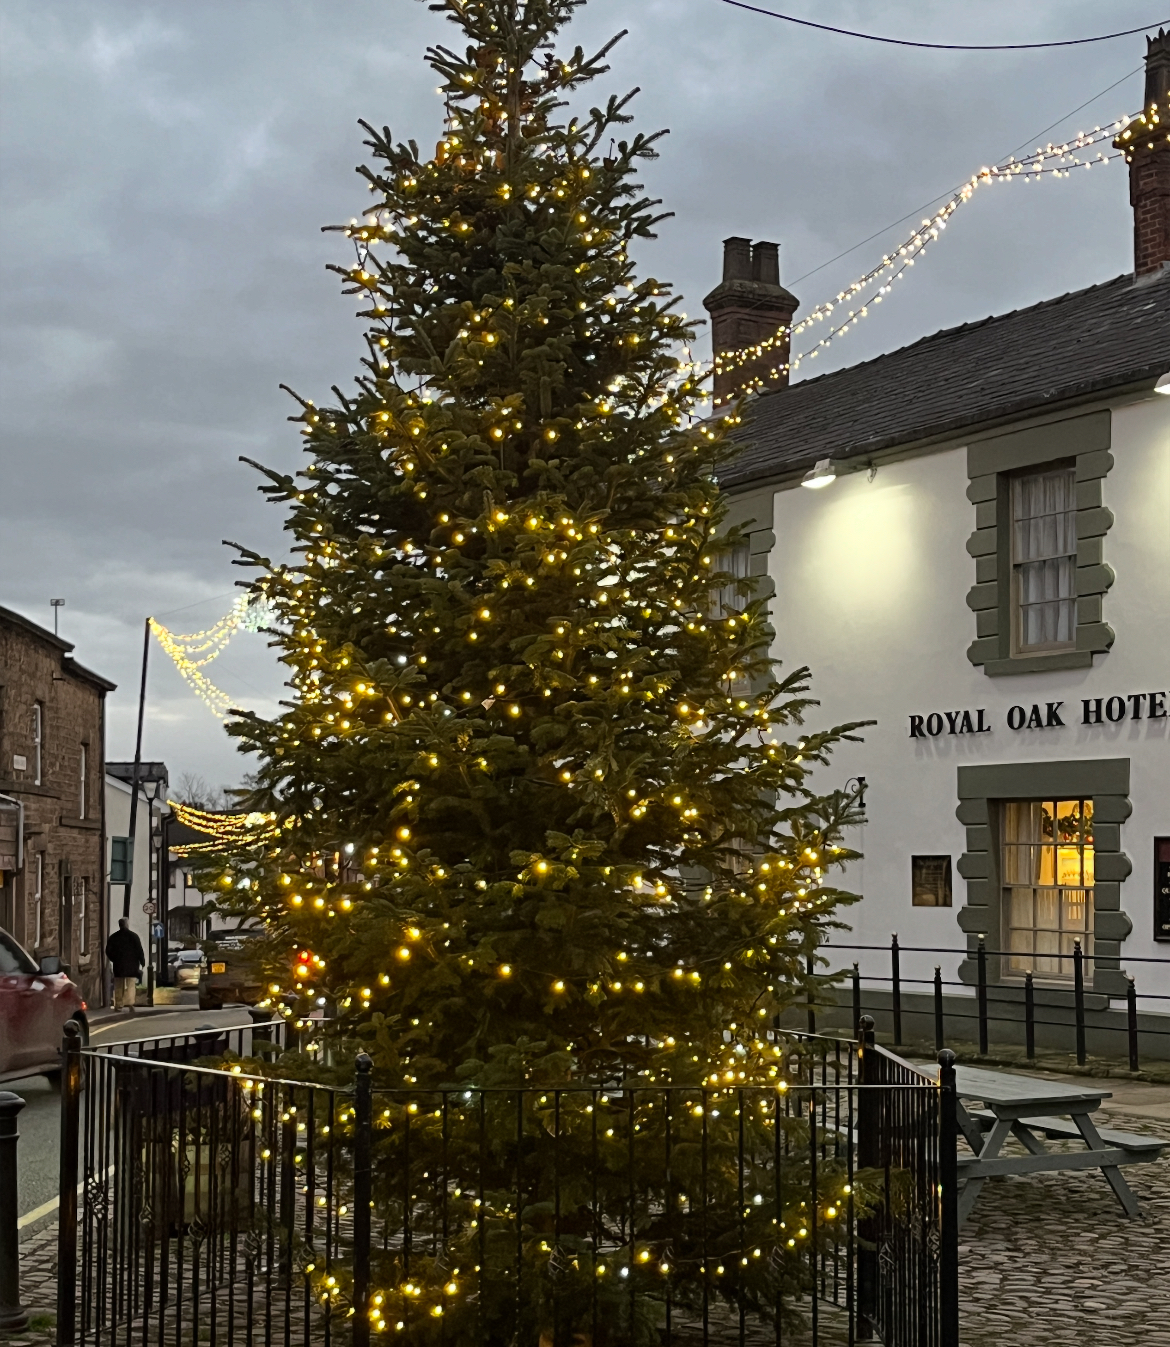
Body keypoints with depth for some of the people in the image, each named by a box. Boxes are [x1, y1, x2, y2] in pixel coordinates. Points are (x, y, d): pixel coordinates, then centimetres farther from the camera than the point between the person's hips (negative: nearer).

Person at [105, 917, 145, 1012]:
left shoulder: (113, 937, 6)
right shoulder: (133, 936, -3)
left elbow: (108, 951, 9)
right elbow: (139, 950, -6)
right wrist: (142, 962, 2)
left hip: (118, 965, 3)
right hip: (132, 965, -3)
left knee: (118, 986, 8)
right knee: (131, 985, -2)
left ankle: (118, 1004, 5)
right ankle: (130, 1003, -13)